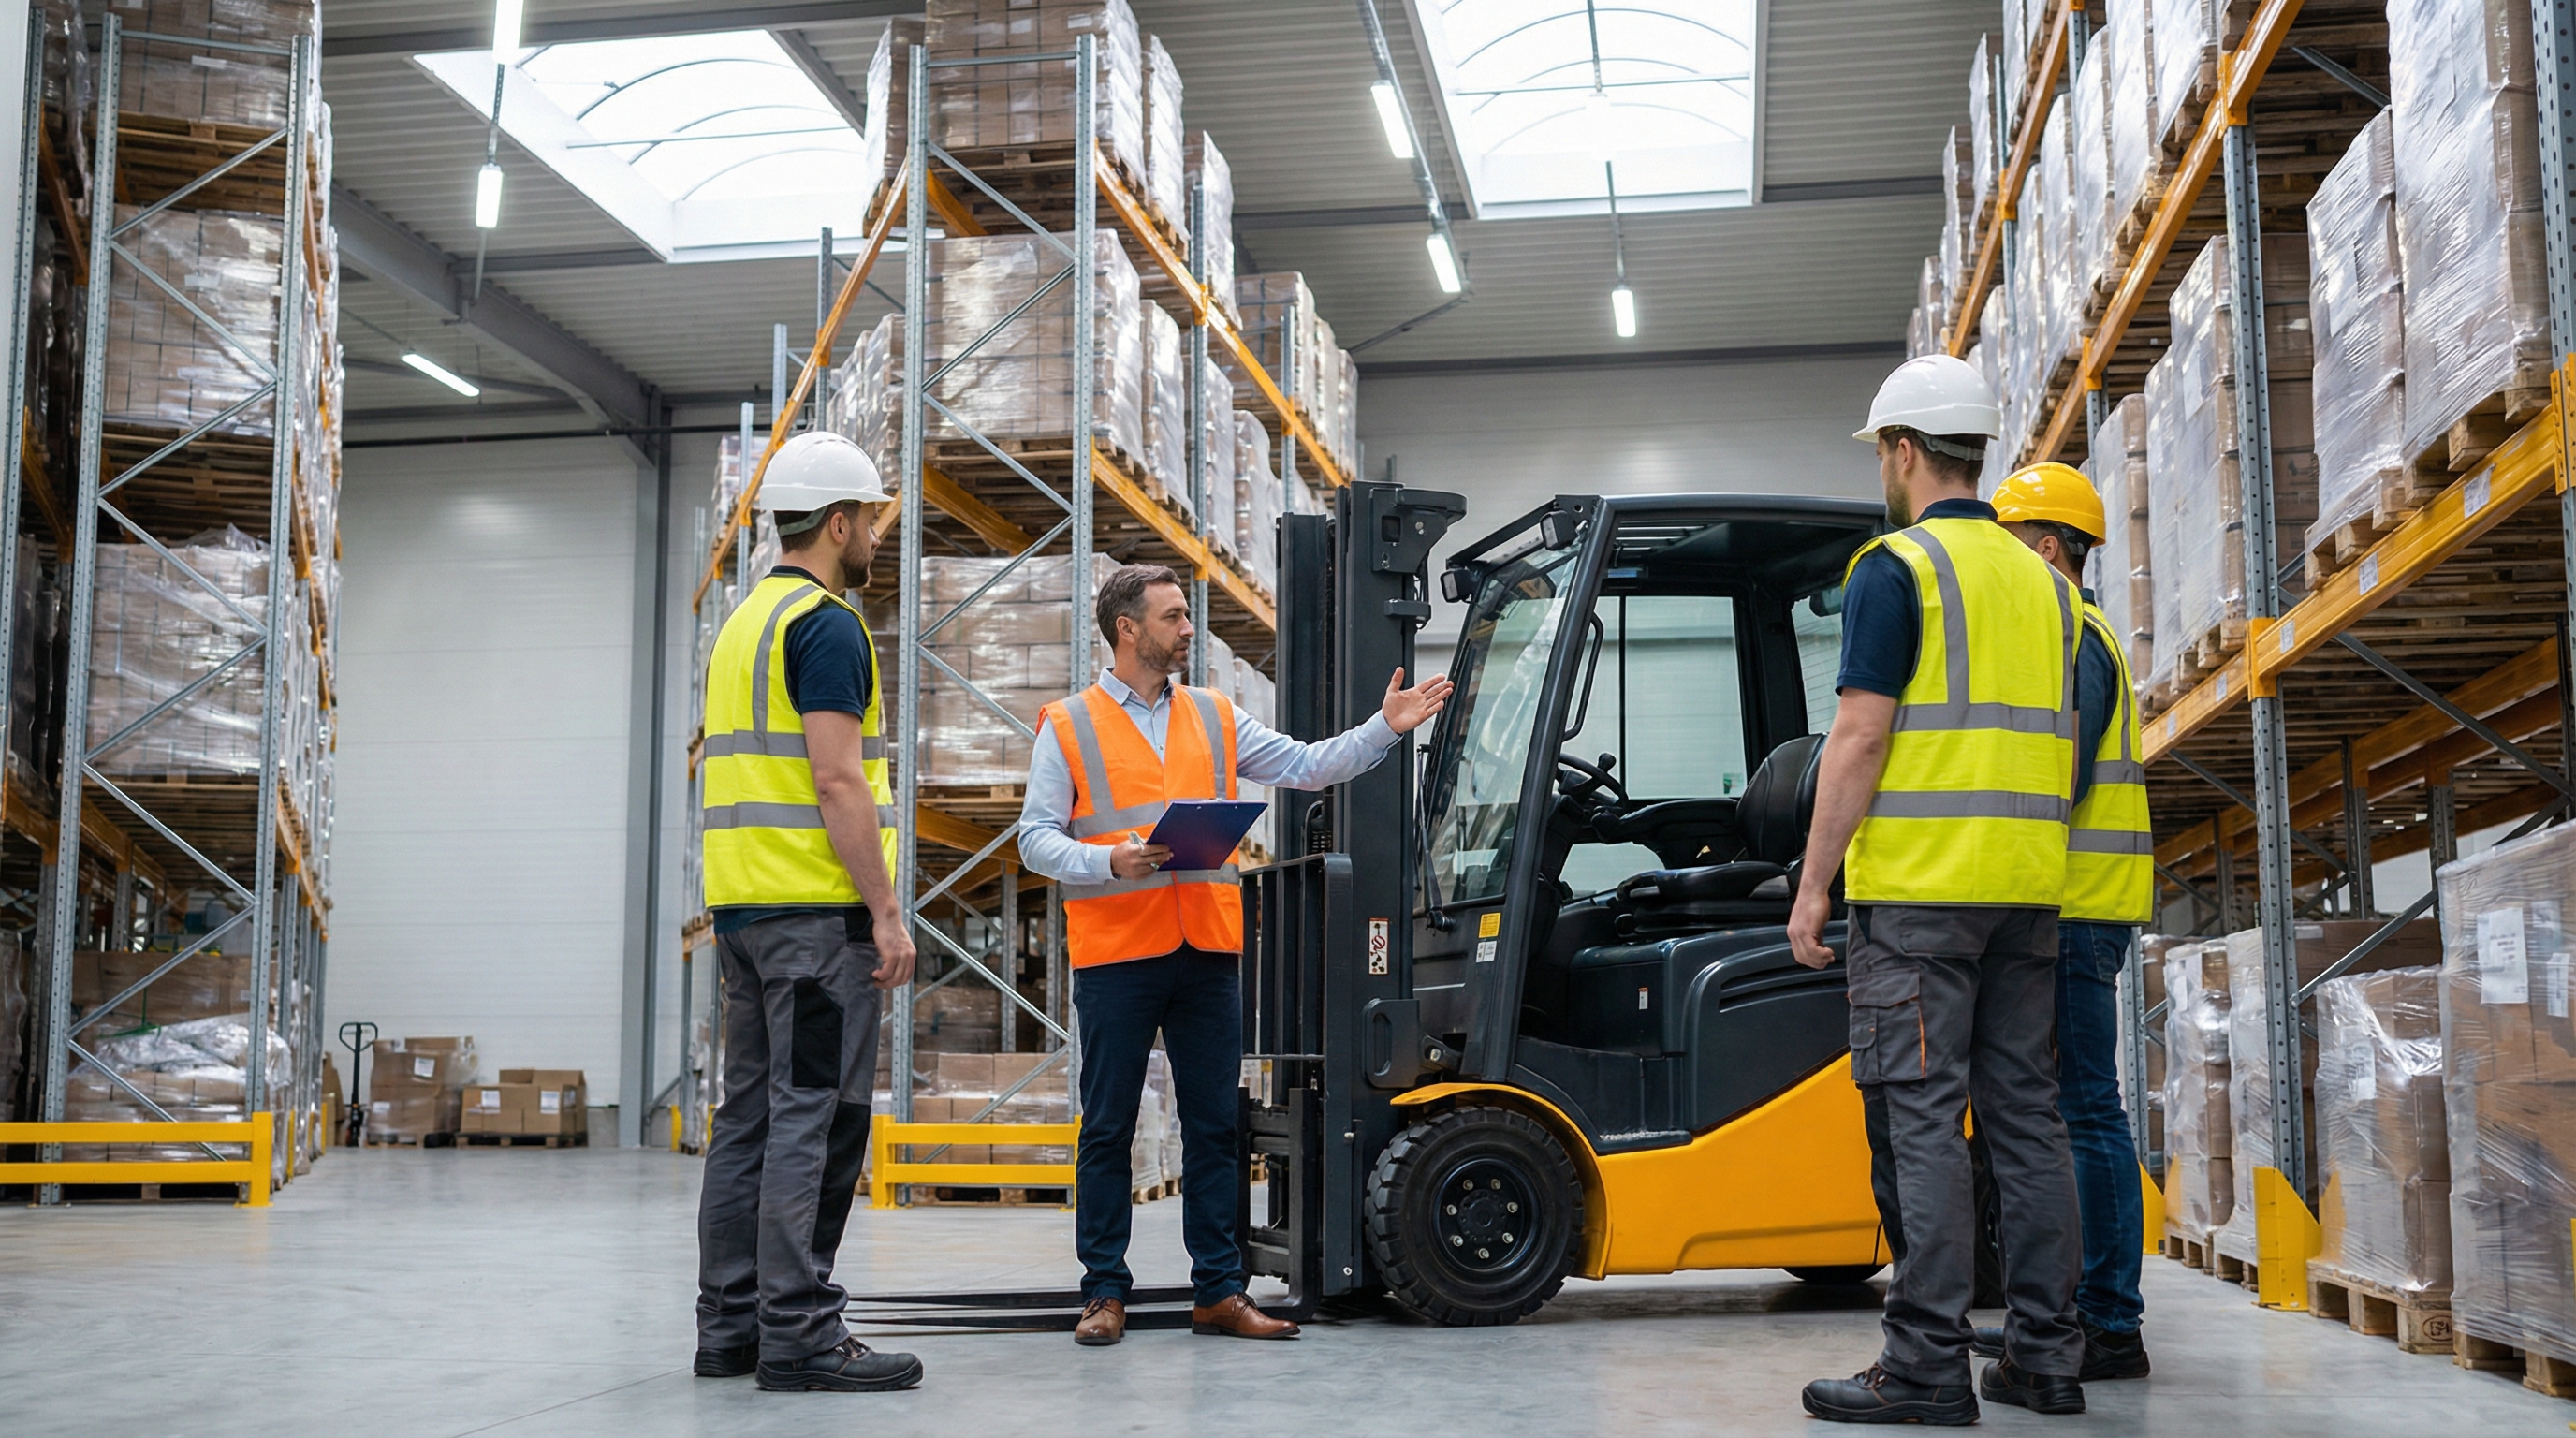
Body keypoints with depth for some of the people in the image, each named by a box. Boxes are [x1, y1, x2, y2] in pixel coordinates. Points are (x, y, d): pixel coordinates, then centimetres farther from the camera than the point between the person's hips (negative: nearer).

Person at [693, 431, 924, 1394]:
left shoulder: (743, 625, 19)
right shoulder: (826, 626, -11)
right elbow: (837, 782, -19)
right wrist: (886, 911, -16)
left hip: (742, 906, 10)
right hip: (818, 913, -10)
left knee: (753, 1116, 11)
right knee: (815, 1119, -7)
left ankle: (730, 1326, 15)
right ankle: (799, 1334, -5)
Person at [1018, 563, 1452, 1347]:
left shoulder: (1215, 717, 15)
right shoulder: (1068, 726, 3)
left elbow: (1306, 766, 10)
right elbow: (1037, 836, -1)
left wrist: (1386, 728, -1)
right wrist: (1108, 861, -18)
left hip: (1208, 952, 4)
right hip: (1115, 955, -4)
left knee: (1216, 1127, 6)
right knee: (1108, 1129, 3)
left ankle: (1218, 1291, 14)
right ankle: (1105, 1294, 12)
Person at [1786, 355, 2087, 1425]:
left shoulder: (1896, 570, -6)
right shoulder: (2042, 581, 17)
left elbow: (1861, 739, -12)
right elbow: (2059, 751, 18)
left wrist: (1813, 883, -8)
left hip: (1917, 886, -7)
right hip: (2027, 892, 7)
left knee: (1921, 1117, -6)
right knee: (2024, 1112, 9)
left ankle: (1927, 1366, -4)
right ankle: (2044, 1357, 13)